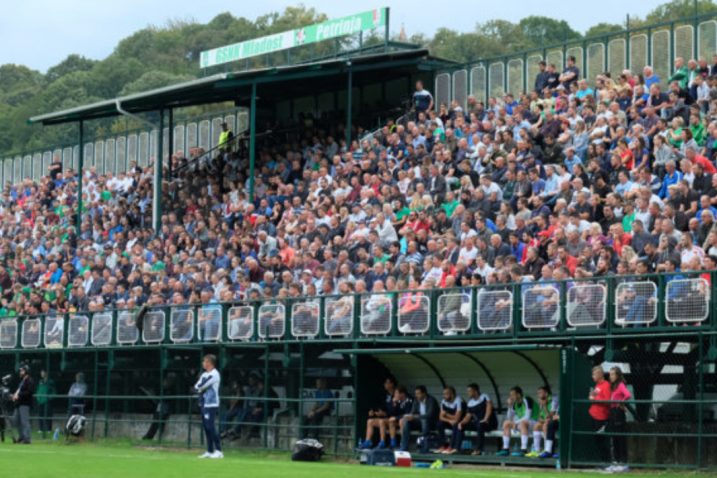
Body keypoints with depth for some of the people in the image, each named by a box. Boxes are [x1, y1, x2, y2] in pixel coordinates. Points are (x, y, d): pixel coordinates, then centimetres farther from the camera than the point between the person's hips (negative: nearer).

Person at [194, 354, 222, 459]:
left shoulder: (214, 374, -12)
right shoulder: (204, 375, 18)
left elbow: (201, 387, -16)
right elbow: (196, 387, 12)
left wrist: (199, 388, 3)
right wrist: (200, 389, -6)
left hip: (211, 405, -9)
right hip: (204, 404, 9)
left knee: (210, 427, -14)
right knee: (206, 427, 9)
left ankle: (218, 451, -14)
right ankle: (209, 451, 13)